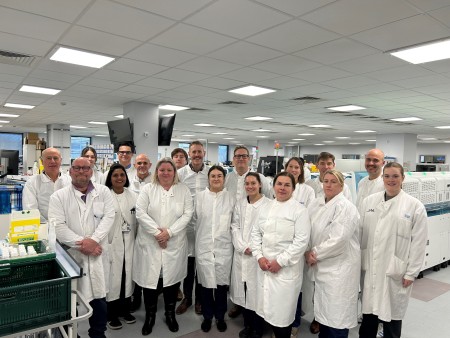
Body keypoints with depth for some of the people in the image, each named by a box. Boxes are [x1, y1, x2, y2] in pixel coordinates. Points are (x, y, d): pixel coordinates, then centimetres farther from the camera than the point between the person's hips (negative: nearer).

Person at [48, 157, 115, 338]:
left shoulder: (103, 192, 5)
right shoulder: (58, 196, 1)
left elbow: (108, 217, -3)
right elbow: (58, 226, -7)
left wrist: (94, 240, -16)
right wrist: (81, 244, -15)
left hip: (97, 254, 1)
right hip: (71, 255, -1)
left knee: (99, 299, 8)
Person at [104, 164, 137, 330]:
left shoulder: (133, 196, 7)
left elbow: (138, 218, 7)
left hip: (129, 243, 4)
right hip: (111, 243, -4)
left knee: (127, 276, 12)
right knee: (113, 277, 2)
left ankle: (125, 309, 29)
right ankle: (111, 314, 19)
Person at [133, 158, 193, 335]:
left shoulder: (183, 190, 4)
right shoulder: (147, 189, 3)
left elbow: (187, 214, -4)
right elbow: (140, 212, -7)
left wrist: (169, 231, -14)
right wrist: (156, 232, -16)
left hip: (175, 244, 1)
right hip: (150, 243, 0)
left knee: (172, 278, 9)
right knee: (150, 278, 5)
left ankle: (170, 314, 29)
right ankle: (150, 316, 26)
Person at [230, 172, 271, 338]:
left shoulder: (268, 204, -8)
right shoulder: (240, 203, 10)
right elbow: (234, 227, 6)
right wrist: (242, 247, -6)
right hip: (241, 254, 5)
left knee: (257, 291, 3)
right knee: (243, 290, 13)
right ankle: (247, 325, 32)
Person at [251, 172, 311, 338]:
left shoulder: (299, 210, -7)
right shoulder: (266, 207, 9)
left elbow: (301, 240, -13)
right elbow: (256, 232, 10)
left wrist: (280, 262, -15)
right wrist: (259, 256, -4)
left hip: (286, 268, -5)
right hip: (265, 265, 5)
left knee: (282, 310, 2)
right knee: (268, 307, 11)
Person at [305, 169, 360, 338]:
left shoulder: (346, 207, -15)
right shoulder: (316, 203, 6)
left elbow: (338, 240, -23)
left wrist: (314, 253, -14)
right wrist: (308, 252, -8)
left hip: (339, 267, -7)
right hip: (322, 266, 7)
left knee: (336, 312, 1)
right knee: (323, 308, 19)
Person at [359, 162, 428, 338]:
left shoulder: (415, 206, -5)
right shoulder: (369, 201, 2)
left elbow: (419, 242, -5)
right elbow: (359, 233, 5)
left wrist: (411, 273, -6)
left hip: (395, 270, -2)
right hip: (370, 268, 3)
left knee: (392, 312, 12)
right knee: (369, 310, 14)